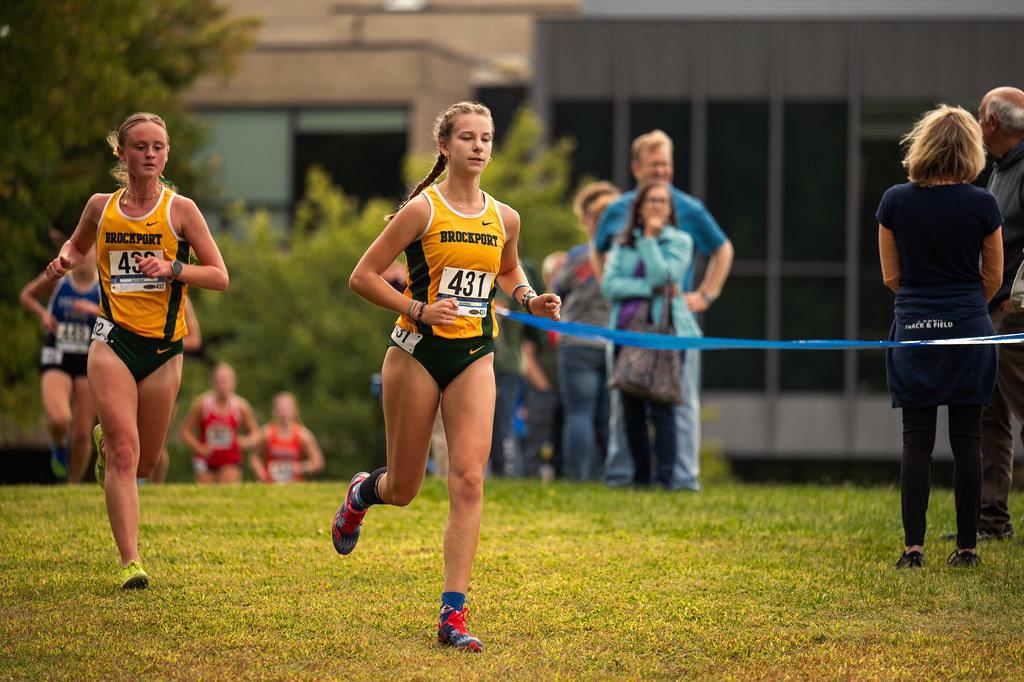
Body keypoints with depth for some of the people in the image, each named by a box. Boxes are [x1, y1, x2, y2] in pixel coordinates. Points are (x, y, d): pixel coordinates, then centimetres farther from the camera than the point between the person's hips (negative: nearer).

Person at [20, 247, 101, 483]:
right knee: (59, 420, -27)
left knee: (83, 434, 1)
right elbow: (27, 295, 16)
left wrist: (98, 311, -24)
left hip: (89, 366, 1)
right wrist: (43, 314, -2)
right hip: (56, 363, -1)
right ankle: (59, 445, 10)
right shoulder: (56, 279, -1)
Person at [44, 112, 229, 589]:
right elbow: (78, 244, 27)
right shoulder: (101, 207, 5)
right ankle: (130, 561, -18)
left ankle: (103, 440, 48)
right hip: (114, 340, -1)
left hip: (163, 347, 1)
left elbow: (219, 277, 0)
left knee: (143, 464, 11)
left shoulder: (180, 209, 0)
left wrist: (171, 268, -17)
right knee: (124, 452, -17)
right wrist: (65, 260, 4)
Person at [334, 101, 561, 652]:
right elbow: (363, 277, -6)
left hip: (473, 357, 3)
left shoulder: (504, 218, 7)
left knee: (468, 480, -12)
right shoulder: (423, 209, -8)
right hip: (418, 352, -3)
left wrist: (528, 298, 7)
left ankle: (452, 616, -12)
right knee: (403, 489, 6)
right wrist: (419, 309, -18)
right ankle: (362, 492, 45)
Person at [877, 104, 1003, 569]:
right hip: (969, 327, -1)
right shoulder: (981, 204, -5)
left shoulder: (895, 201, -2)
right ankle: (966, 546, 6)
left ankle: (913, 546, -3)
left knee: (916, 440, 3)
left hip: (914, 329, 1)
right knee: (967, 439, 5)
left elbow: (891, 276, 6)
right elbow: (993, 277, 6)